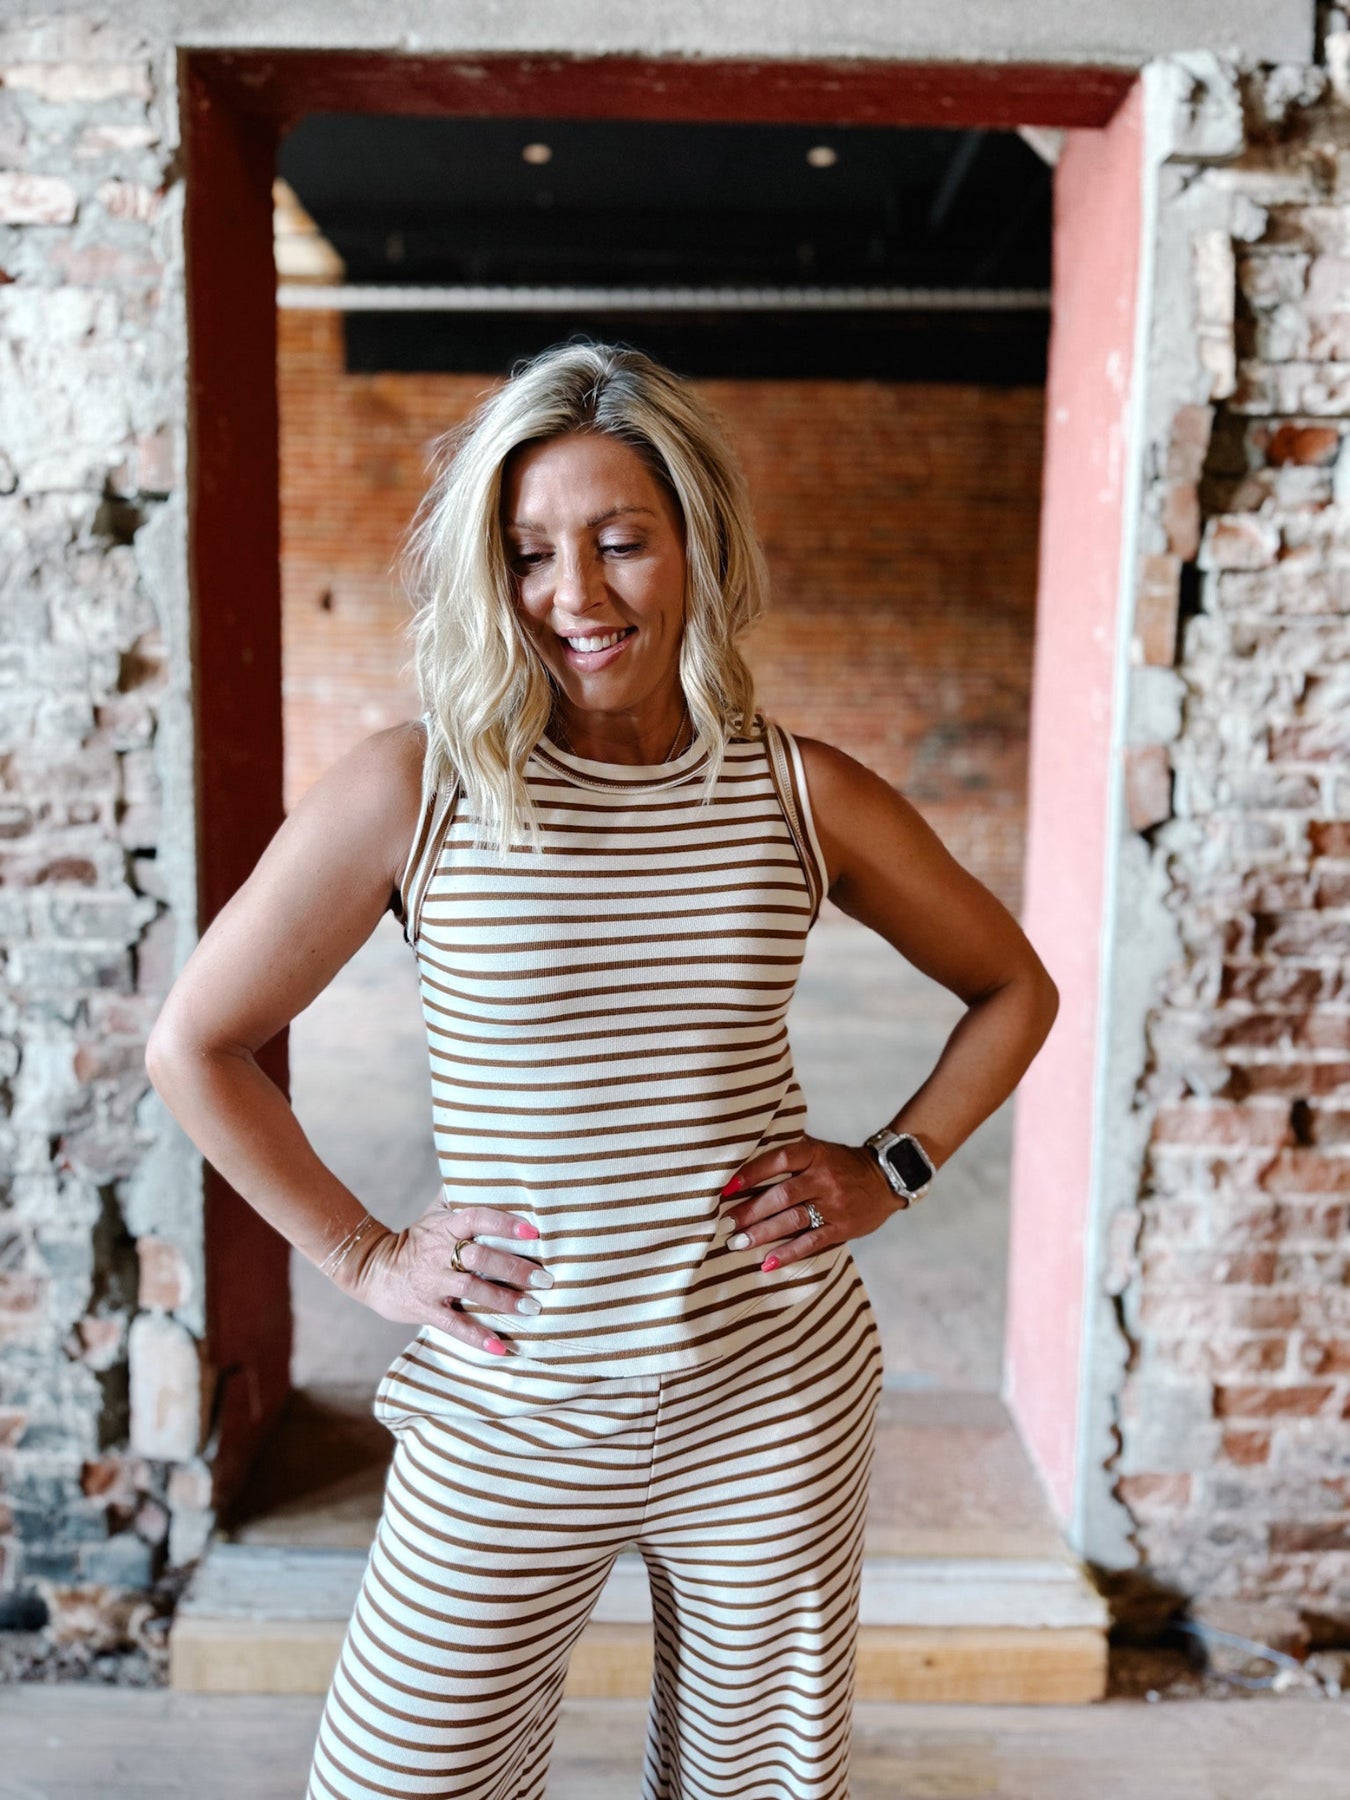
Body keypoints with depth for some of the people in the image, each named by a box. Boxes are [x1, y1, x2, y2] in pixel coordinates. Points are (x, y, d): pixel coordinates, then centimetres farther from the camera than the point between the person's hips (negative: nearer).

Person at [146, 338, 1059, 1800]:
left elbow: (1013, 988, 11)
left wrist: (893, 1168, 0)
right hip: (509, 1418, -1)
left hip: (774, 1405, 2)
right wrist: (364, 1257, -3)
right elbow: (194, 1044, 0)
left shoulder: (805, 796, -4)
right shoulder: (414, 790, -9)